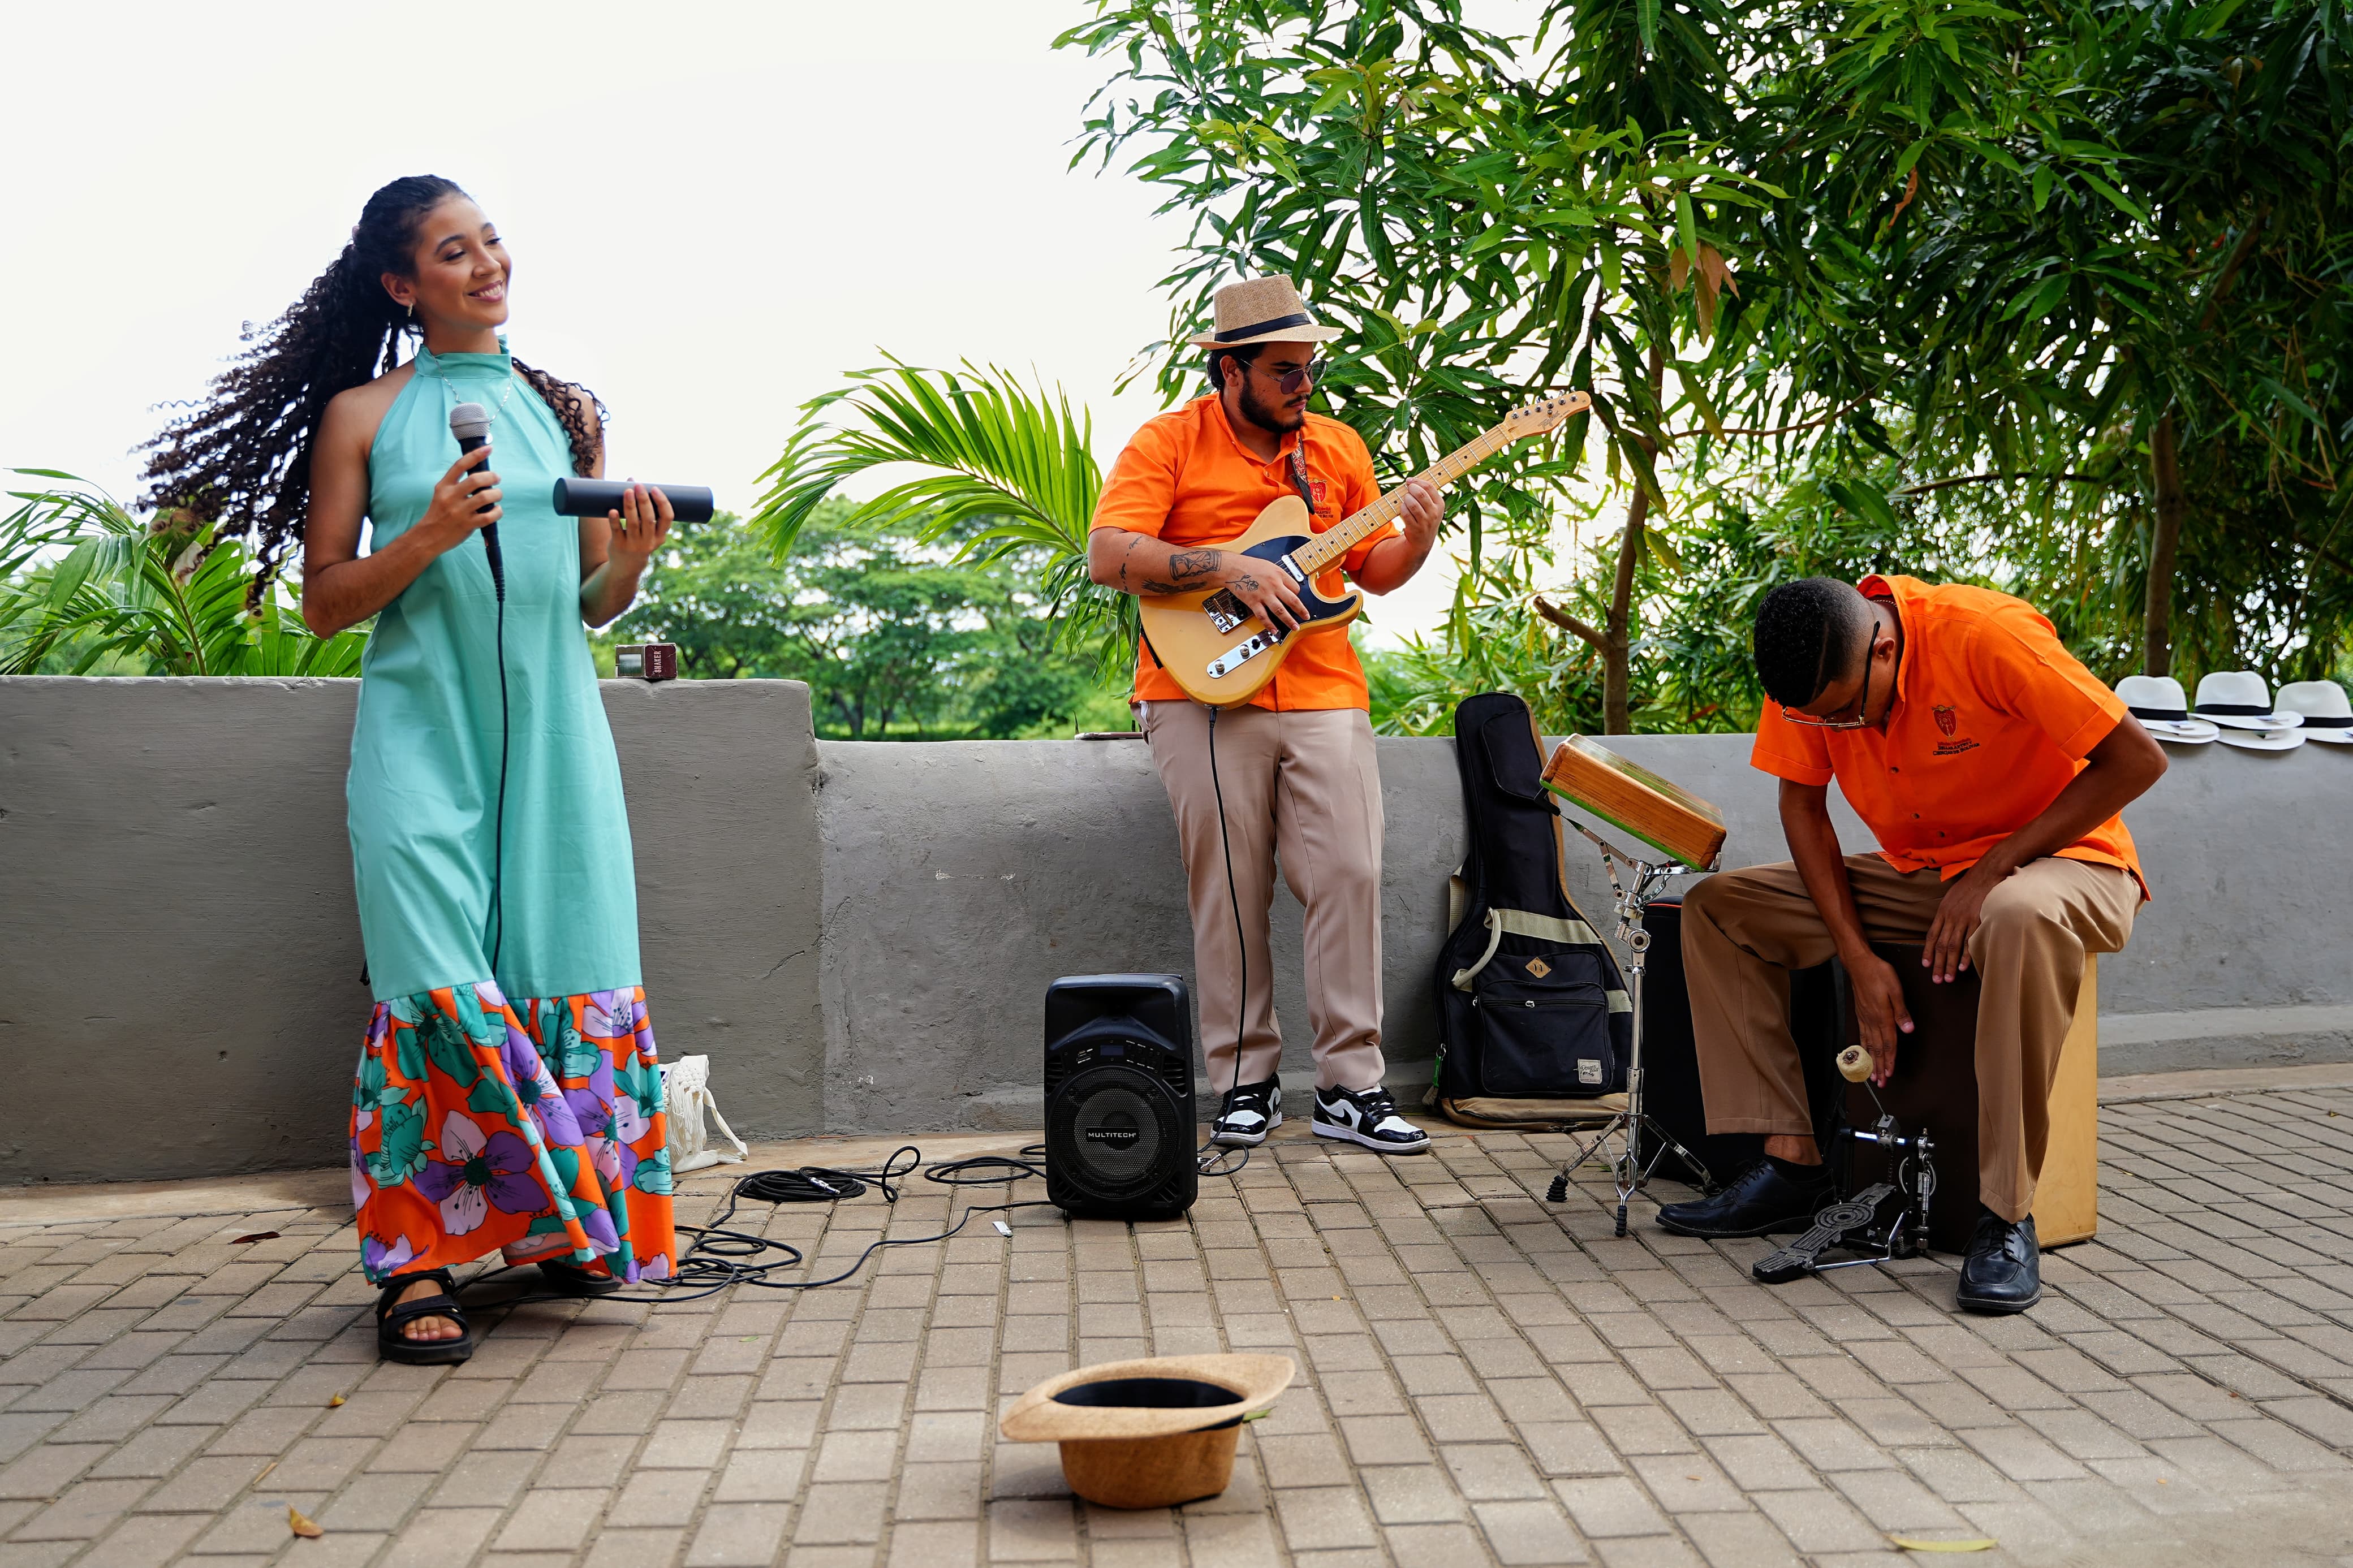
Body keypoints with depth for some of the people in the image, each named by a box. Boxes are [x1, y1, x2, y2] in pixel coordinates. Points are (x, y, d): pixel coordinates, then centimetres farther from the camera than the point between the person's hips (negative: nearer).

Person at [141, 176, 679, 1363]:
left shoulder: (564, 407, 14)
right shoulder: (362, 415, 5)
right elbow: (324, 603, 4)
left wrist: (634, 553, -5)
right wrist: (429, 536, -12)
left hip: (551, 721, 3)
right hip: (422, 726, -3)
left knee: (571, 970, 0)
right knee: (438, 986, -11)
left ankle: (564, 1227, 14)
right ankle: (416, 1259, -4)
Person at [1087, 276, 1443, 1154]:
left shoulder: (1337, 447, 14)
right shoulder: (1168, 444, 1)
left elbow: (1373, 572, 19)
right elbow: (1107, 558, -10)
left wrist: (1416, 542, -3)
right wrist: (1229, 569, -16)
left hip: (1324, 694, 3)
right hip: (1204, 694, -3)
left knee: (1349, 879, -5)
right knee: (1229, 895, 0)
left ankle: (1350, 1086, 3)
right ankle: (1245, 1084, 12)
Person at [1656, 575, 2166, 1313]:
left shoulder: (1985, 636, -27)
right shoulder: (1812, 673, -11)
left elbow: (2138, 760, -23)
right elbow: (1803, 805, -2)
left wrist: (1995, 867, -24)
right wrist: (1860, 958, -12)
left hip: (2059, 860, -6)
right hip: (1918, 878, 6)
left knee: (2018, 918, -42)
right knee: (1717, 907, -7)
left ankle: (2006, 1216, -32)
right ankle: (1791, 1164, -9)